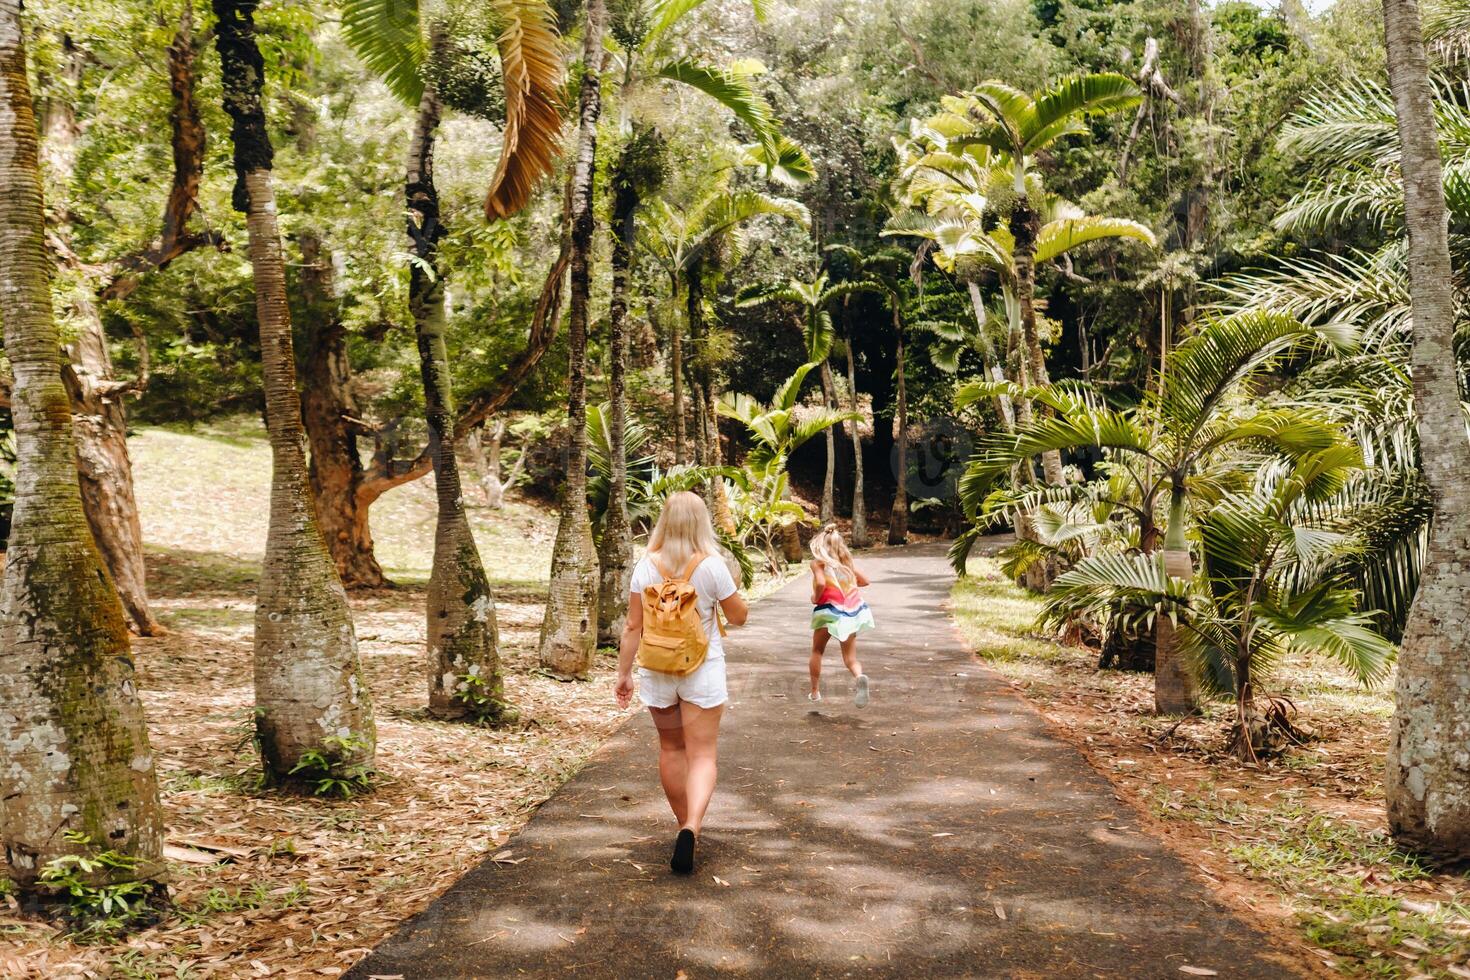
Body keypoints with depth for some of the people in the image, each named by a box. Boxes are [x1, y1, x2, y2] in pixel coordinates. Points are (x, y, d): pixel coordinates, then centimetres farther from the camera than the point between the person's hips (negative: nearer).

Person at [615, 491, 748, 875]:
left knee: (671, 748, 20)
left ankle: (686, 823, 31)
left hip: (658, 671, 2)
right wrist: (730, 586, 15)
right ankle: (692, 827, -20)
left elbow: (633, 627, -4)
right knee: (702, 755, 1)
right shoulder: (711, 565, -11)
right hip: (702, 671, -2)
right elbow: (739, 617, -1)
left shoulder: (646, 565, -5)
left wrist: (624, 674, 4)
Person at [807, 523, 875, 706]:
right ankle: (860, 676, -26)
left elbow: (821, 583, -19)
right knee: (850, 658, 6)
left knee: (817, 651, 20)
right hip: (852, 610, 4)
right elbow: (864, 580, 16)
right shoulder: (845, 560, 13)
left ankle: (815, 692, 23)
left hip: (829, 609, -4)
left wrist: (815, 598, -2)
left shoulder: (818, 561, -2)